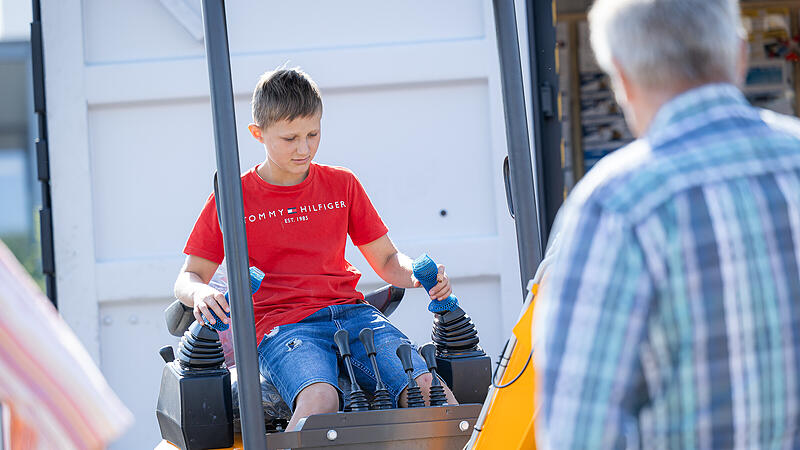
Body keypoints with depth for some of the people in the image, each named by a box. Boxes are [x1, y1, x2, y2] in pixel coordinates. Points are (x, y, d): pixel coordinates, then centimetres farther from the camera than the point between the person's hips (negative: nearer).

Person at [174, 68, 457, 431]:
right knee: (320, 400, -39)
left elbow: (386, 261, 23)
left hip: (351, 310, 3)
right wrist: (200, 293, -14)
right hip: (281, 326, -3)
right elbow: (188, 277, 11)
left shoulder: (341, 184, 18)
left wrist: (419, 276, 0)